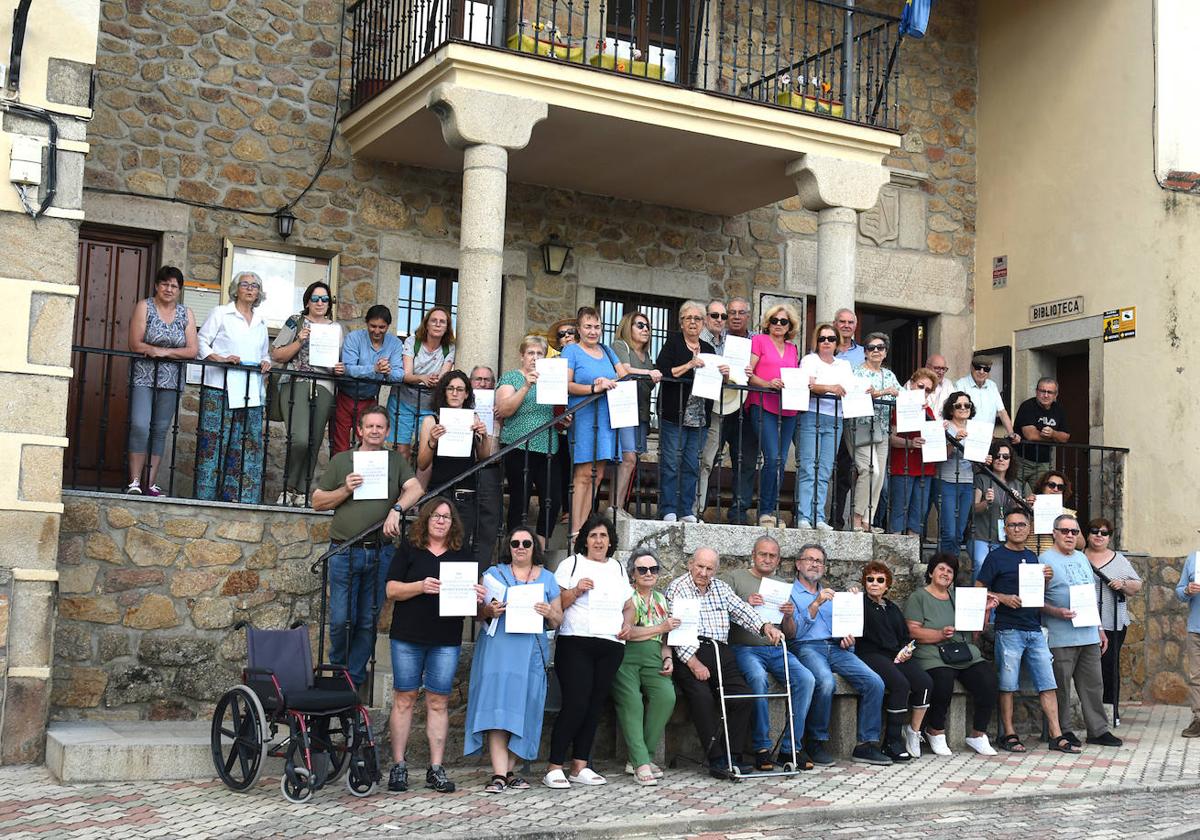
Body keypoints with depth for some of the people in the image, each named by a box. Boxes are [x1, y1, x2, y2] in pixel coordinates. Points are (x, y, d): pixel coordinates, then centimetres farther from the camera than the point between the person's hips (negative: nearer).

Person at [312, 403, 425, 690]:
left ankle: (355, 678, 17)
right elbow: (318, 502, 8)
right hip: (345, 553, -1)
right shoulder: (341, 460, 8)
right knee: (341, 620, -1)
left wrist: (396, 509, -21)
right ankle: (337, 670, 22)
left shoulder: (396, 461, 11)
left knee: (368, 621, 6)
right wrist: (346, 490, -8)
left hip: (380, 553, 1)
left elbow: (416, 489, -4)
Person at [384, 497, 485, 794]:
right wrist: (422, 586, -17)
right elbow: (392, 590, -1)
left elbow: (471, 592, 16)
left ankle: (436, 769, 5)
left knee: (438, 701, 2)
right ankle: (398, 766, 6)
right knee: (404, 698, 0)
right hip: (408, 636, -2)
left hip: (447, 640, 2)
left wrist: (477, 598, -8)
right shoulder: (408, 550, 5)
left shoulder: (462, 556, 13)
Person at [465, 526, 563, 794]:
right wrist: (489, 611, -12)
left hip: (531, 651, 2)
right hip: (497, 649, -2)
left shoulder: (547, 579, 15)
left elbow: (558, 621, 14)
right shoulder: (494, 574, 12)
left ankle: (510, 771, 9)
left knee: (523, 709, 0)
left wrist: (549, 614, -8)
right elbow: (478, 612, 9)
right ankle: (499, 774, -14)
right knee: (496, 707, -11)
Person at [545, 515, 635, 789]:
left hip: (611, 646, 5)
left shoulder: (617, 568, 20)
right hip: (576, 643, -5)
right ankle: (554, 768, -6)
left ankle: (580, 767, 12)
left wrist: (628, 624, 6)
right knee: (575, 705, -11)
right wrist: (576, 591, -17)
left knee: (595, 706, 5)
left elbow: (629, 605, 26)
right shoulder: (571, 564, 5)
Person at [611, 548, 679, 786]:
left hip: (653, 658, 5)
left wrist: (668, 658, 6)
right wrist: (661, 628, -2)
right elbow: (625, 632, -9)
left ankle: (640, 758, -14)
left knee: (666, 695, -23)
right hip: (626, 656, -5)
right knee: (631, 701, -29)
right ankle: (641, 764, -27)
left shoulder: (661, 599, 24)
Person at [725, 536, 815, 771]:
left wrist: (789, 617, -2)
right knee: (758, 678, -35)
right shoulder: (736, 577, 10)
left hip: (777, 649, 4)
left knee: (806, 679, -23)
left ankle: (790, 747, -14)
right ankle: (762, 747, -24)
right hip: (745, 648, -4)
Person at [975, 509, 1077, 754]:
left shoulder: (1032, 557, 16)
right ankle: (1009, 735, 9)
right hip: (1009, 630, -5)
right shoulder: (997, 557, -1)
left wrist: (1045, 579, 5)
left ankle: (1056, 736, 5)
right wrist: (1004, 598, -17)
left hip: (1034, 630, 5)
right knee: (1007, 686, 0)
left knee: (1048, 684, 2)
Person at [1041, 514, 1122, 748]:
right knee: (1061, 686, -1)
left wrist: (1100, 629, 20)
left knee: (1093, 684, 10)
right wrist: (1056, 611, -23)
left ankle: (1098, 730, 18)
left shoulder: (1082, 558, 17)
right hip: (1061, 638, -7)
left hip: (1089, 635, 7)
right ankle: (1063, 731, 9)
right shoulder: (1045, 560, -5)